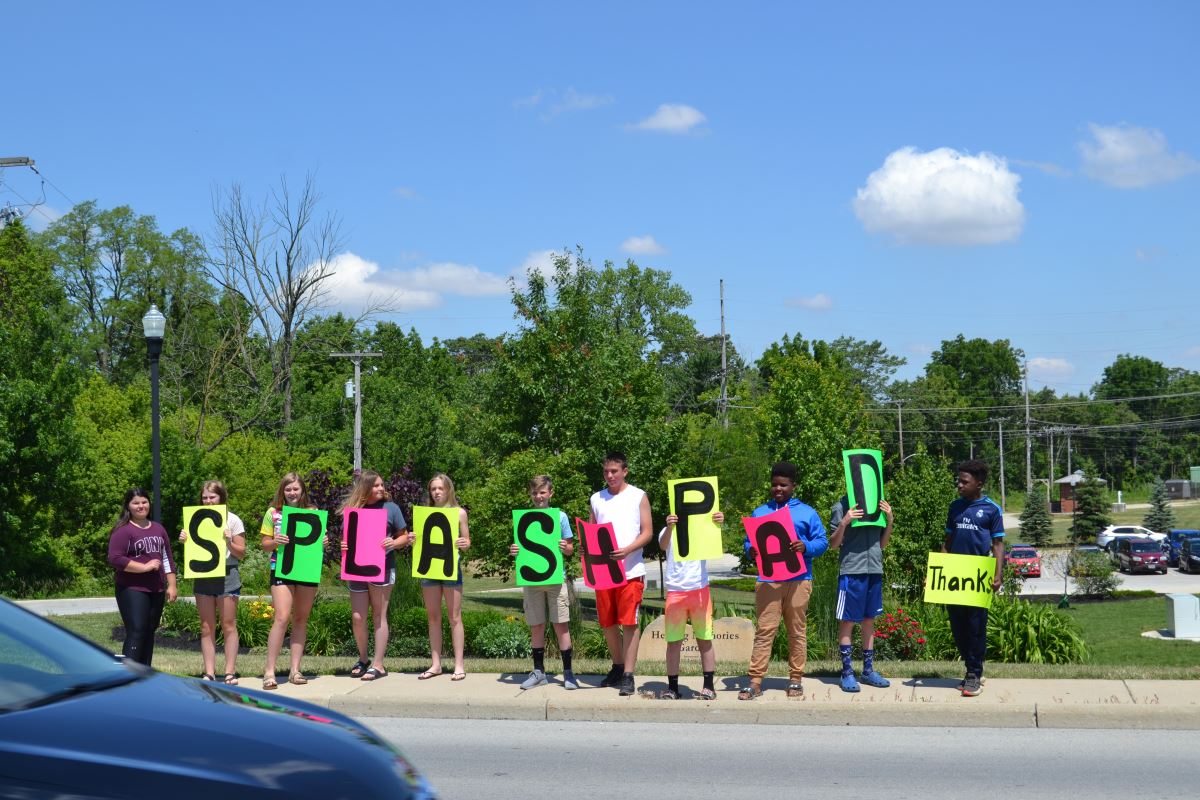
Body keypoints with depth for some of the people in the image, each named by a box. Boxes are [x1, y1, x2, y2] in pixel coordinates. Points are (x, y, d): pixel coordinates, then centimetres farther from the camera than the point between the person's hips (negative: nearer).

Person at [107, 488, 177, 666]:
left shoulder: (158, 529, 16)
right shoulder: (123, 530, -6)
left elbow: (166, 557, 19)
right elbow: (115, 558, -16)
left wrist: (171, 585, 13)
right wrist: (145, 567, -17)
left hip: (156, 590, 7)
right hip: (133, 590, -7)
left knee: (149, 633, 9)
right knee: (136, 633, -14)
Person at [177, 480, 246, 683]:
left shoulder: (233, 520, 1)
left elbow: (241, 552, 1)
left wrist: (229, 542, -16)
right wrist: (184, 540, -3)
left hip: (227, 574, -3)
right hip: (202, 575, 3)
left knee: (228, 626, -1)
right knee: (206, 628, 4)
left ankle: (230, 672, 3)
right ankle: (209, 673, 7)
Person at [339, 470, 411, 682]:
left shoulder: (390, 508, 1)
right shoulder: (352, 509, 6)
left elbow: (404, 536, 5)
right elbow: (344, 537, 13)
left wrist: (394, 543, -15)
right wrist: (343, 546, -9)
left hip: (382, 567, -2)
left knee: (379, 616, 0)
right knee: (357, 617, 1)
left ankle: (378, 665, 4)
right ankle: (363, 659, 21)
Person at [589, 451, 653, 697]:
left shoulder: (638, 496, 3)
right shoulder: (597, 499, 13)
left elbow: (647, 532, -1)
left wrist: (627, 550, -18)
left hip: (630, 570, -4)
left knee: (629, 622, -6)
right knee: (608, 623, 9)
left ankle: (628, 676, -3)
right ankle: (617, 668, 26)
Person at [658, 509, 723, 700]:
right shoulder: (669, 531, 4)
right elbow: (663, 545, -18)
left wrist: (718, 524, -36)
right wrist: (669, 527, -40)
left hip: (700, 590, 1)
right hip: (675, 591, -1)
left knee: (704, 640, 5)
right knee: (673, 642, 3)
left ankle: (709, 686, 12)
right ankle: (672, 688, 10)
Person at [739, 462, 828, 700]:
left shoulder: (807, 512, 10)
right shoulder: (760, 512, 16)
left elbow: (822, 541, 5)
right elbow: (748, 541, 14)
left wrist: (806, 547, -15)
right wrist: (751, 551, -9)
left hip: (798, 580, 0)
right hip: (767, 580, 1)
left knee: (797, 631, 4)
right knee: (764, 630, -5)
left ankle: (796, 680, 12)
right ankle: (755, 682, -6)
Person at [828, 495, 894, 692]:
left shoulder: (878, 504, 11)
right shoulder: (842, 506, -3)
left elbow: (882, 543, 16)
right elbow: (833, 544, -3)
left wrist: (889, 520, 2)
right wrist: (844, 523, -19)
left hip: (875, 570, 5)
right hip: (851, 571, -5)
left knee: (869, 620, 12)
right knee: (847, 621, 0)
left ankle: (868, 670, 20)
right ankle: (847, 672, 5)